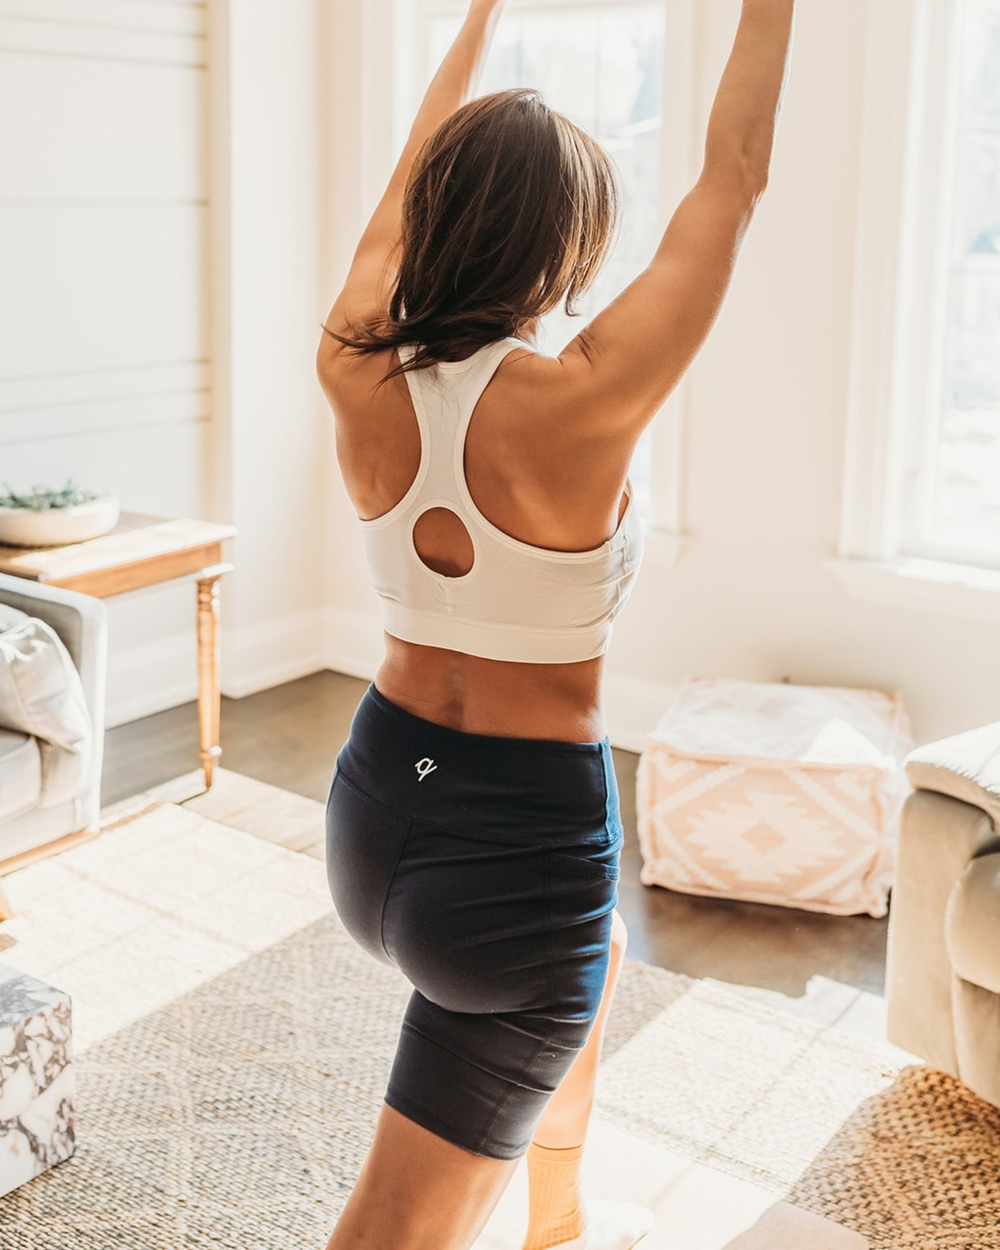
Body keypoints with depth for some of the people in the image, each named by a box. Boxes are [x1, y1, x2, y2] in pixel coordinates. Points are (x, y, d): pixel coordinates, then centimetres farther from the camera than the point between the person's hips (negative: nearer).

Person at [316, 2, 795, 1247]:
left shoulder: (357, 375, -10)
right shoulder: (575, 406, -25)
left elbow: (413, 177, 8)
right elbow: (730, 184, -13)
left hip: (377, 809, 7)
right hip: (517, 844, -7)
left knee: (593, 955, 36)